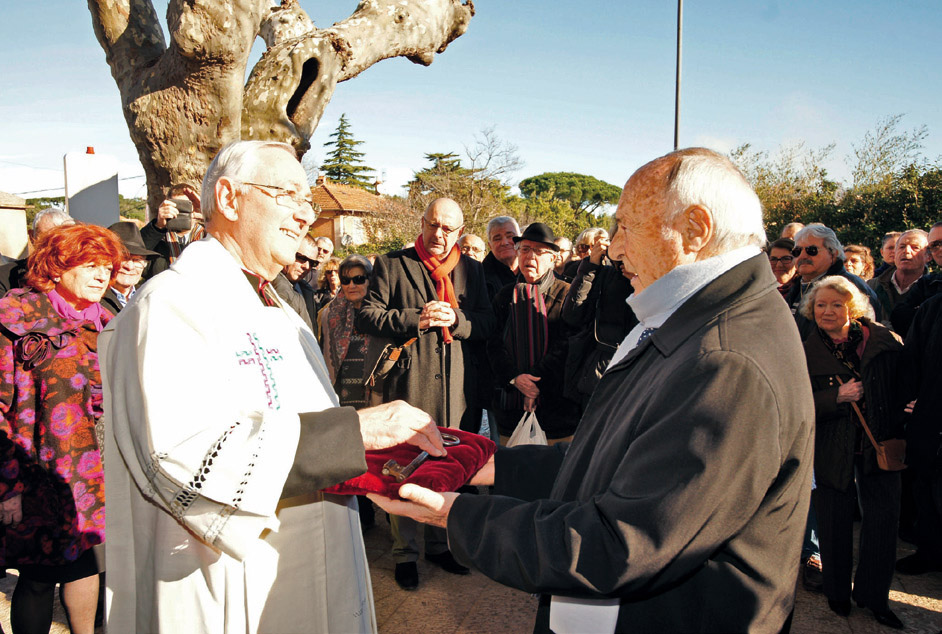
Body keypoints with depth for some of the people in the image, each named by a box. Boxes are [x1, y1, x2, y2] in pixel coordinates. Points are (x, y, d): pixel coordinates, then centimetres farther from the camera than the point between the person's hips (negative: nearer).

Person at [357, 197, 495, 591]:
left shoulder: (471, 270, 13)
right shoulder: (391, 265, 3)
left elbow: (488, 324, 8)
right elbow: (365, 318, -4)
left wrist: (456, 319, -12)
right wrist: (416, 320, -15)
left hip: (457, 386, 3)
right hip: (408, 384, -3)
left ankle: (440, 544, 32)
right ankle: (405, 553, 22)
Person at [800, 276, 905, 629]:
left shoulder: (882, 341, -2)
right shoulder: (804, 352, -5)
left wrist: (897, 435, -4)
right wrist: (838, 396, -20)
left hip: (879, 444, 1)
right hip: (831, 450, -1)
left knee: (883, 516, 4)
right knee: (835, 521, 8)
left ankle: (873, 594, 24)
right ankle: (837, 592, 30)